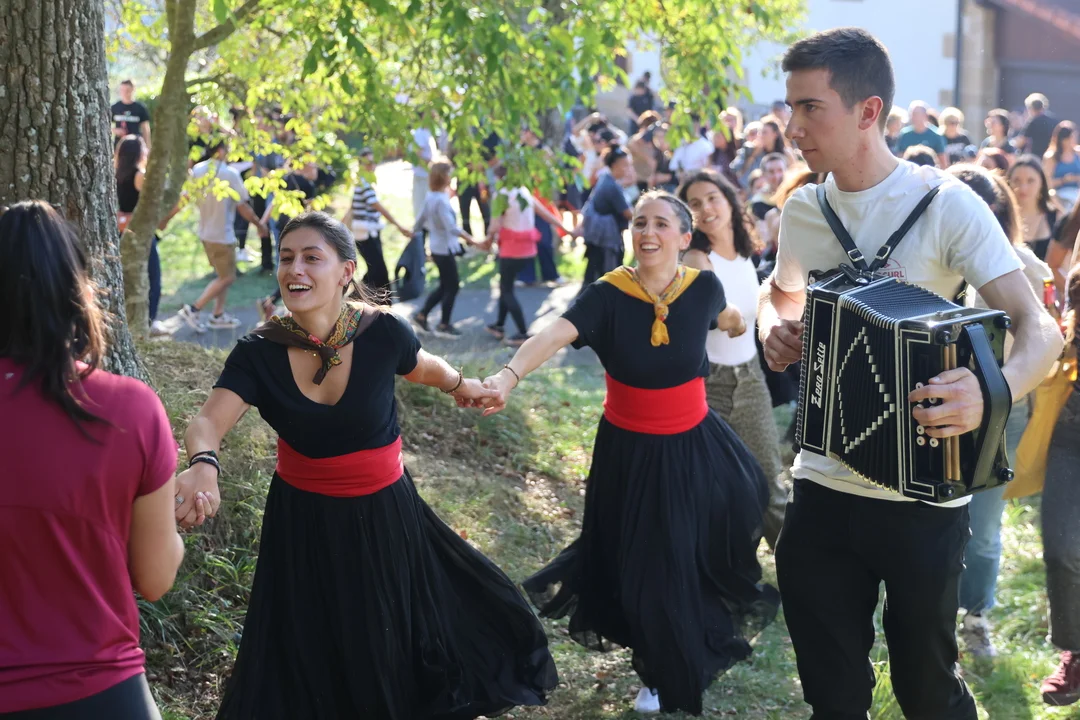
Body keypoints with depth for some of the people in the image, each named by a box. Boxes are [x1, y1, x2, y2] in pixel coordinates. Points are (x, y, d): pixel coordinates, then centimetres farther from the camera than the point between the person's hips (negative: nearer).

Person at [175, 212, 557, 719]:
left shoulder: (383, 333, -18)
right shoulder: (258, 354, -17)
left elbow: (425, 368, 5)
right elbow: (208, 422, -29)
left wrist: (461, 386, 26)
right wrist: (203, 465, -52)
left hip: (383, 516, 0)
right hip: (302, 524, 1)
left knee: (394, 645, 14)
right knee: (309, 658, 12)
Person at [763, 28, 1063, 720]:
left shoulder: (945, 203, -13)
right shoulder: (803, 209, 2)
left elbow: (1040, 330, -19)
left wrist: (993, 391, -41)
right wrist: (773, 332, 0)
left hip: (923, 502, -4)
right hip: (822, 490, 4)